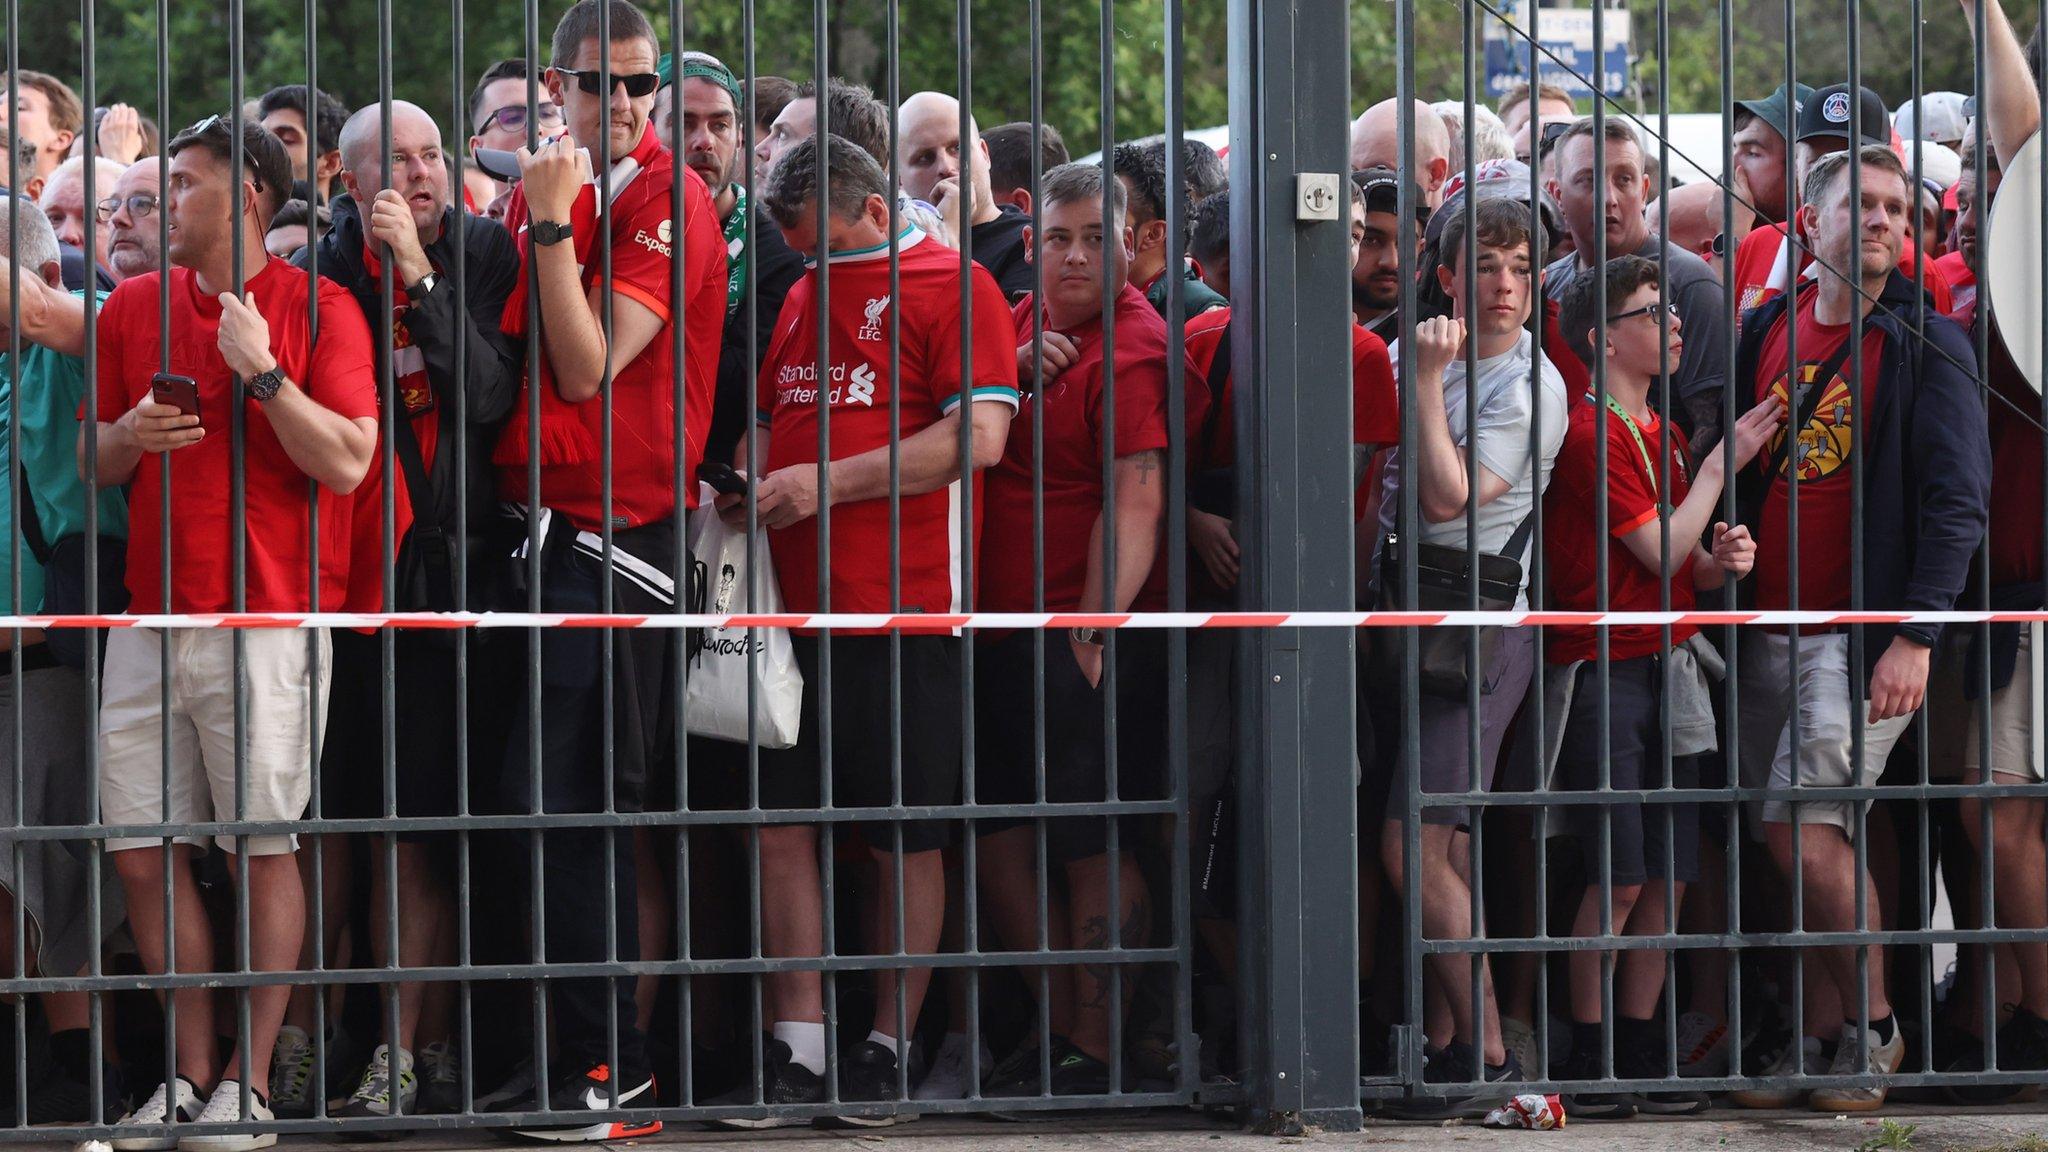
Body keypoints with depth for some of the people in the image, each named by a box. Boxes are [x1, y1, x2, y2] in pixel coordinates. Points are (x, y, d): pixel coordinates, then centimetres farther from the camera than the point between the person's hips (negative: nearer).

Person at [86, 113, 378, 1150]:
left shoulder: (317, 311, -2)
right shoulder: (133, 306, 13)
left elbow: (346, 461, -9)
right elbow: (95, 464, 18)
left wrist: (261, 370, -15)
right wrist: (131, 437, -3)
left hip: (267, 617, -5)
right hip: (152, 616, 5)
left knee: (264, 847, -2)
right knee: (142, 850, 2)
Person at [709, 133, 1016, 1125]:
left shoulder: (952, 288, -4)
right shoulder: (800, 297, 18)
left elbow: (978, 437, -14)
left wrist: (828, 482, -16)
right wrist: (750, 482, 4)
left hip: (903, 608, -6)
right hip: (793, 605, 6)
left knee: (904, 840, 2)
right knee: (784, 825, 2)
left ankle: (887, 1047, 10)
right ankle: (798, 1049, 6)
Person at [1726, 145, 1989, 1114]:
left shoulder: (1926, 345, -4)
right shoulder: (1764, 332, 11)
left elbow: (1957, 500, -9)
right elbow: (1732, 469, 17)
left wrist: (1916, 636, -16)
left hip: (1864, 629, -5)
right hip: (1768, 627, 5)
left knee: (1808, 833, -12)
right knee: (1794, 842, 6)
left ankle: (1871, 1029, 4)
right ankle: (1818, 1045, 14)